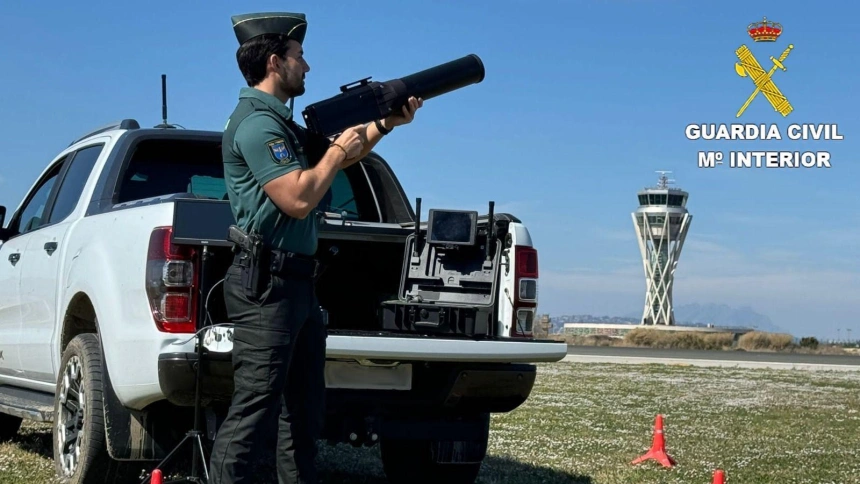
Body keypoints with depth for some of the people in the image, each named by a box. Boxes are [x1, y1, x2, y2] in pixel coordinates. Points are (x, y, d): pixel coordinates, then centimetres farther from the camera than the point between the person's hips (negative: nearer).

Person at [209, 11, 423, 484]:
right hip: (266, 284, -11)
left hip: (298, 281, 11)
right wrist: (338, 149, -8)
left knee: (304, 409, 16)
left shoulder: (281, 120, 17)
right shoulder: (256, 122, -14)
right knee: (254, 409, -12)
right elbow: (299, 199, -22)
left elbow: (331, 160, 30)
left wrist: (383, 125, 16)